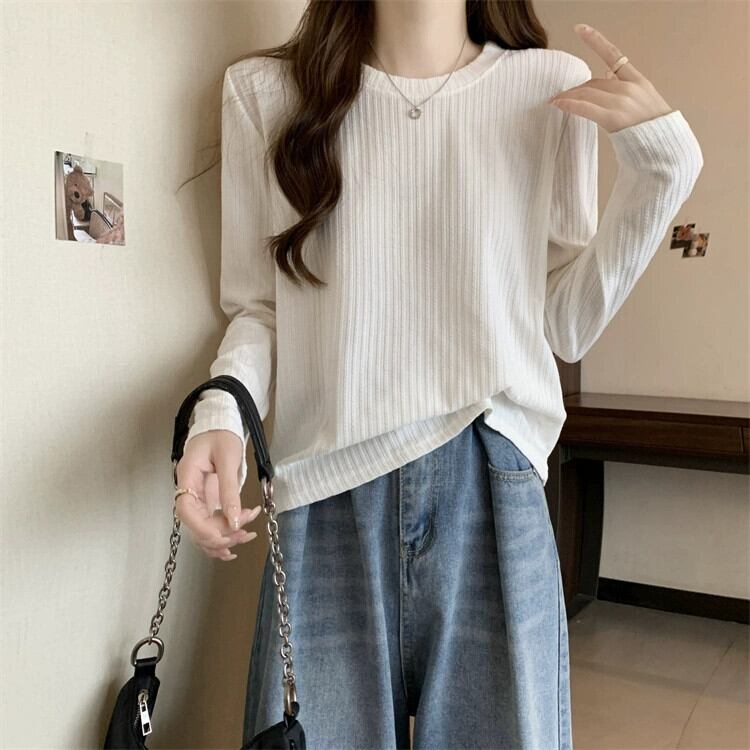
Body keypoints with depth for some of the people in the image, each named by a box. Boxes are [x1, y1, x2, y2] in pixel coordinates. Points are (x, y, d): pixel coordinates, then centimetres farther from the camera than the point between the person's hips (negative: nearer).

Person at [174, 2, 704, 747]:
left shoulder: (553, 89, 3)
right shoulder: (266, 91, 2)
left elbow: (566, 324, 4)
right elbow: (259, 306, 5)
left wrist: (659, 161, -2)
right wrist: (221, 410, -13)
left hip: (492, 493, 1)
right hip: (327, 502, 0)